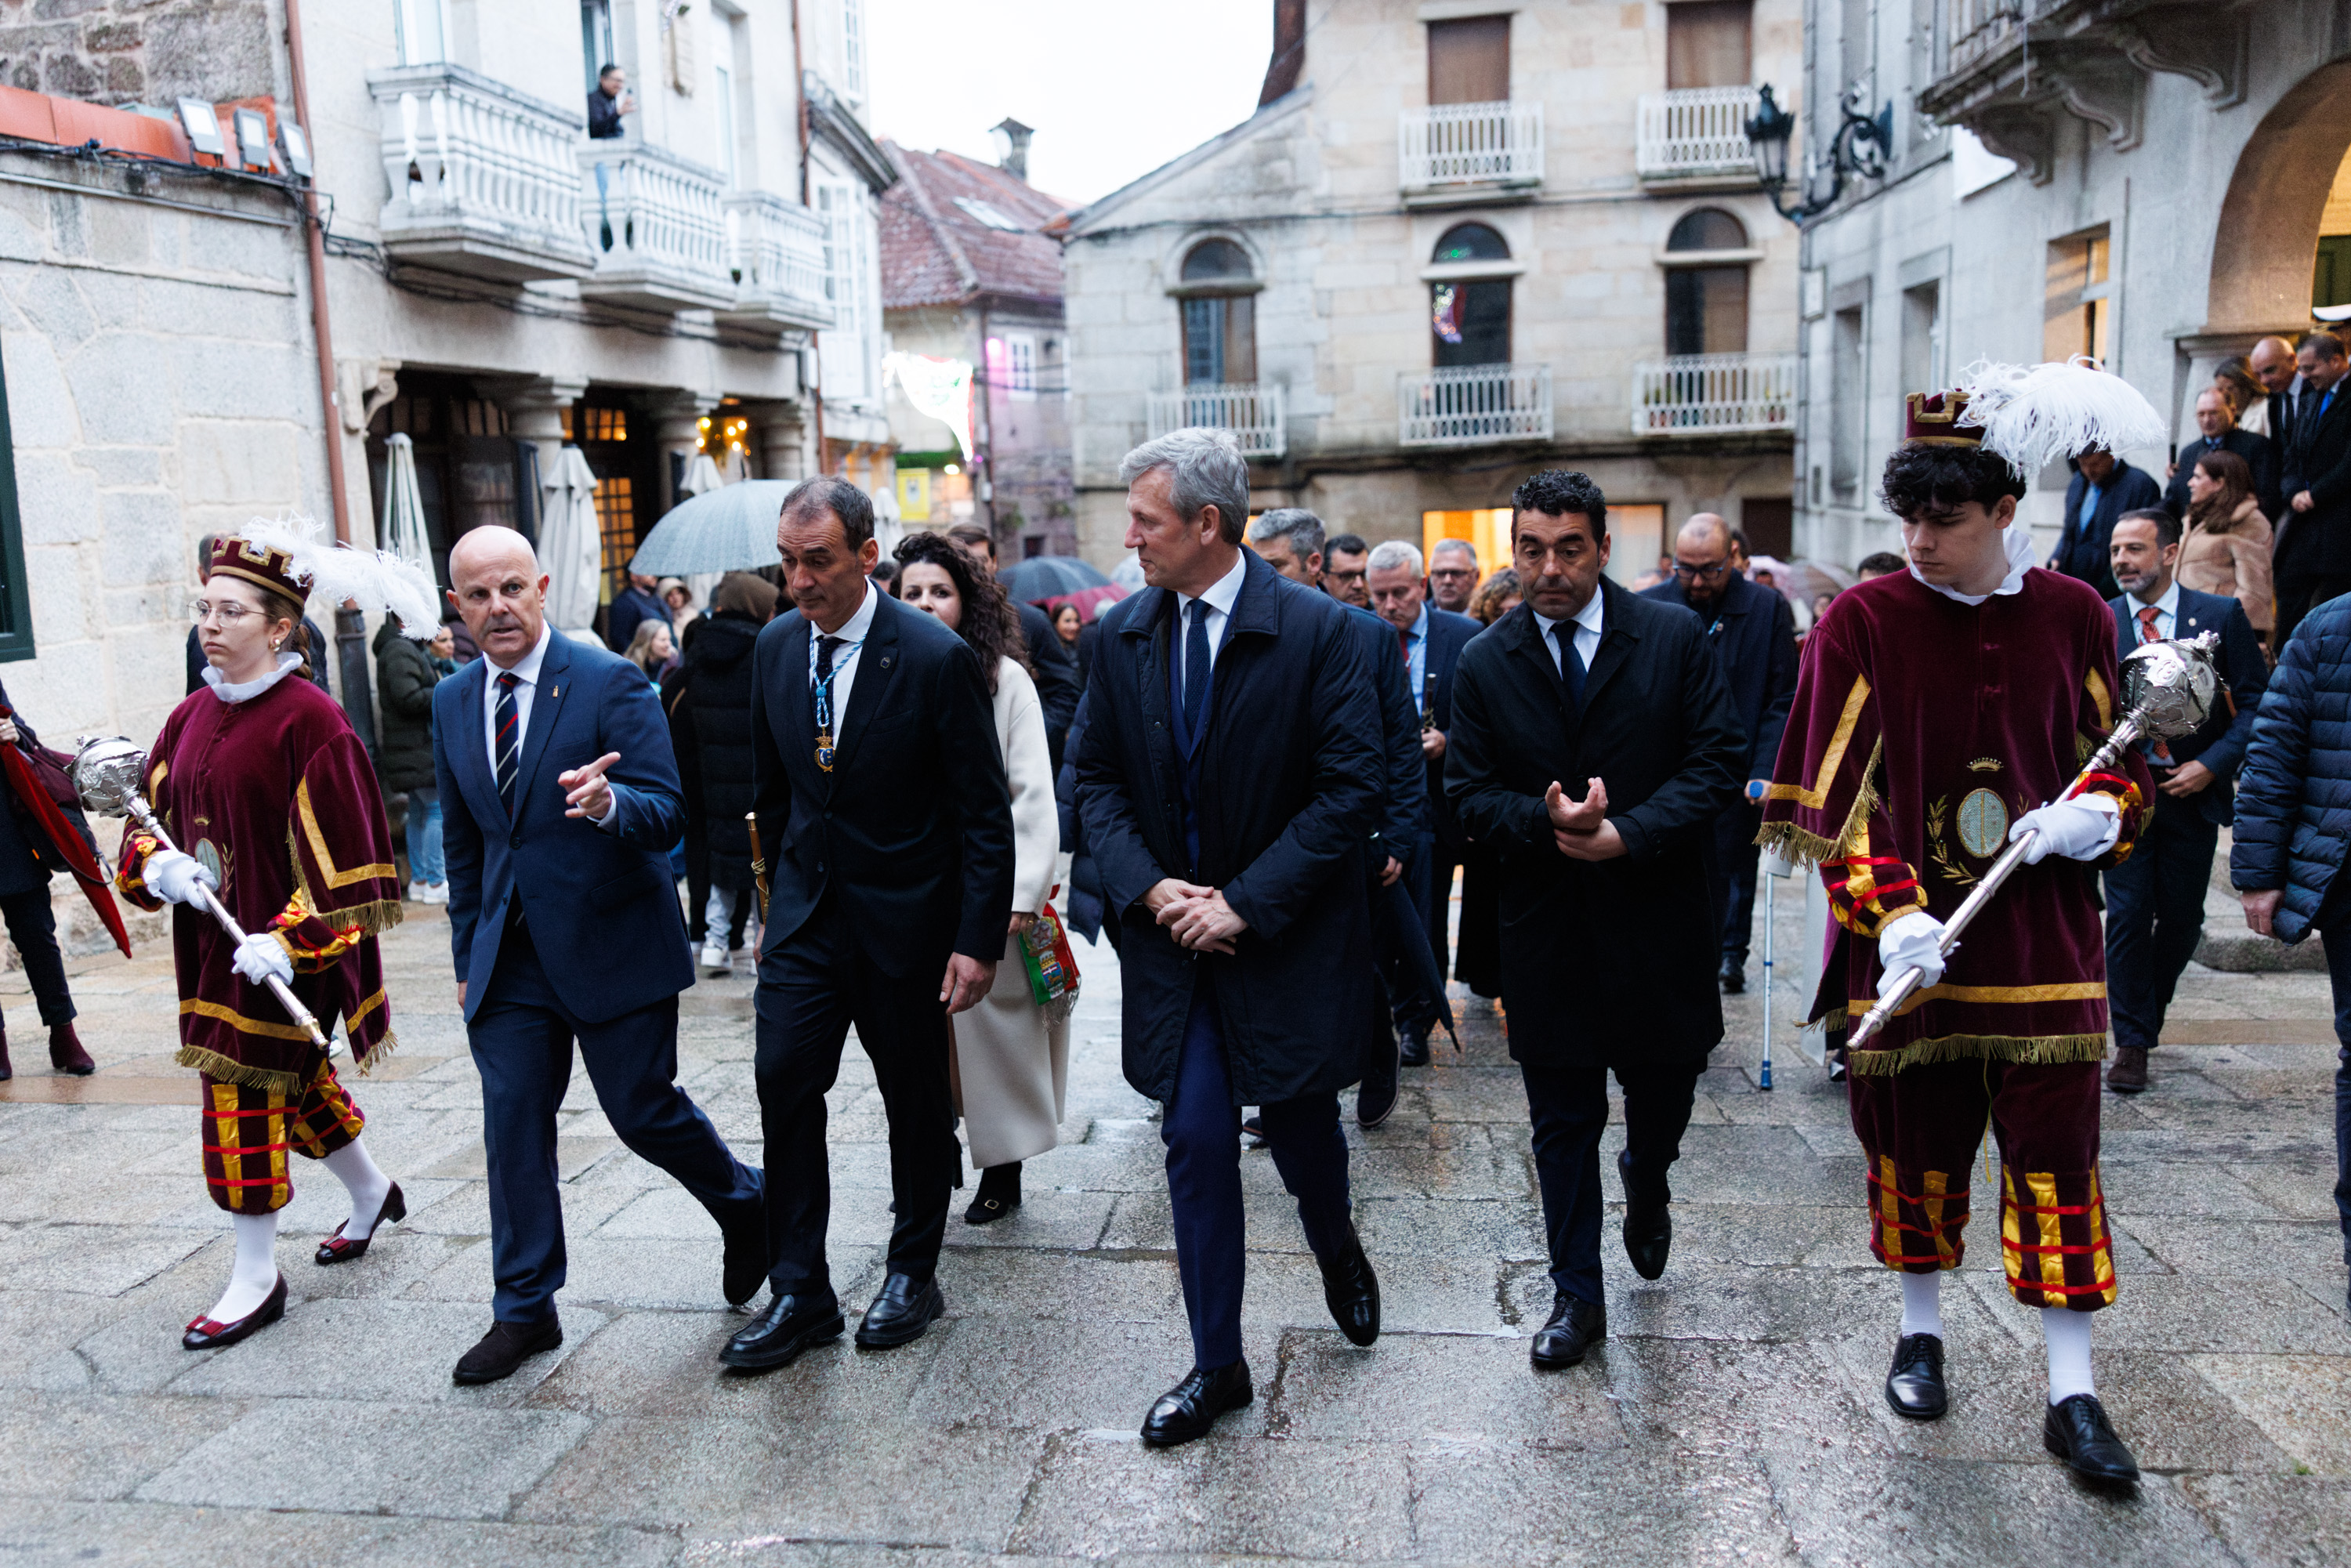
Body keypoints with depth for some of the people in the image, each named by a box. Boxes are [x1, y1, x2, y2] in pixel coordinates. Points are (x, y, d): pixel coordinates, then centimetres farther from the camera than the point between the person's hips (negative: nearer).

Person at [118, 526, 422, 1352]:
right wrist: (157, 866, -8)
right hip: (212, 936, 8)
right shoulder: (192, 716, 7)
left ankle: (256, 1278, 10)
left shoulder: (308, 718, -16)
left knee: (243, 1095, -4)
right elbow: (154, 812, 14)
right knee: (295, 1082, 19)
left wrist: (290, 938, -25)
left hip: (280, 944, -7)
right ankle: (372, 1192, 42)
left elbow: (336, 845, -19)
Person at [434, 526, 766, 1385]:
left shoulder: (612, 683, -10)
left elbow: (666, 814, -15)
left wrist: (606, 802, -38)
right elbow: (462, 840, 17)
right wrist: (467, 957, 17)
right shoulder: (452, 702, 8)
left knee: (643, 1111, 2)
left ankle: (745, 1203, 32)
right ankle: (525, 1310, 21)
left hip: (611, 945, -5)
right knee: (512, 1123, 6)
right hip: (511, 954, 5)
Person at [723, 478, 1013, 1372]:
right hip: (806, 911, 4)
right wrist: (783, 891, 16)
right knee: (783, 1081, -1)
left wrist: (979, 939, -16)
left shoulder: (937, 658, -16)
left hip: (904, 917, -4)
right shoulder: (775, 647, 1)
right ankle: (798, 1295, 12)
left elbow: (984, 813, -14)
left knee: (915, 1096, 10)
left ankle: (913, 1272, 30)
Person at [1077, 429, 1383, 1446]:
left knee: (1301, 1127, 11)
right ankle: (1216, 1366, 20)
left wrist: (1245, 901, -18)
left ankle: (1338, 1250, 47)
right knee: (1196, 1143, 4)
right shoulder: (1122, 634, 2)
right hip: (1171, 930, 3)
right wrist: (1148, 885, -10)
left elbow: (1351, 790, -14)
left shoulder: (1318, 631, -12)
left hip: (1285, 933, -3)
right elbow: (1096, 778, 7)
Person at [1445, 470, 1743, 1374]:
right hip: (1546, 927, 0)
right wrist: (1545, 820, -21)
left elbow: (1720, 761, -7)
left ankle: (1646, 1187, 52)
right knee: (1562, 1124, 8)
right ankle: (1577, 1298, 23)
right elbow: (1469, 795, -1)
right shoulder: (1484, 665, -1)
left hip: (1658, 917, 0)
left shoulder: (1675, 638, -4)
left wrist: (1626, 834, -19)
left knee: (1664, 1088, 17)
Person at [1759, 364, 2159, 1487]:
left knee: (2055, 1153, 4)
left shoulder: (2075, 617, 1)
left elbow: (2124, 763, 13)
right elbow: (1838, 792, -8)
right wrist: (1890, 911, -20)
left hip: (2043, 939, 1)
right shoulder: (1861, 622, -6)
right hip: (1910, 939, -1)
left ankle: (2072, 1395, 17)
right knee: (1914, 1145, 11)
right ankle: (1921, 1333, 33)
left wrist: (2097, 815, -10)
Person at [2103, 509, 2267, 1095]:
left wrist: (2212, 764, -12)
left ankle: (2147, 1013, 35)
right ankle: (2132, 1042, 6)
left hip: (2193, 794, 1)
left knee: (2182, 918, 11)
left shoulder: (2221, 617, 0)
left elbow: (2257, 703, -1)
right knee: (2128, 915, -5)